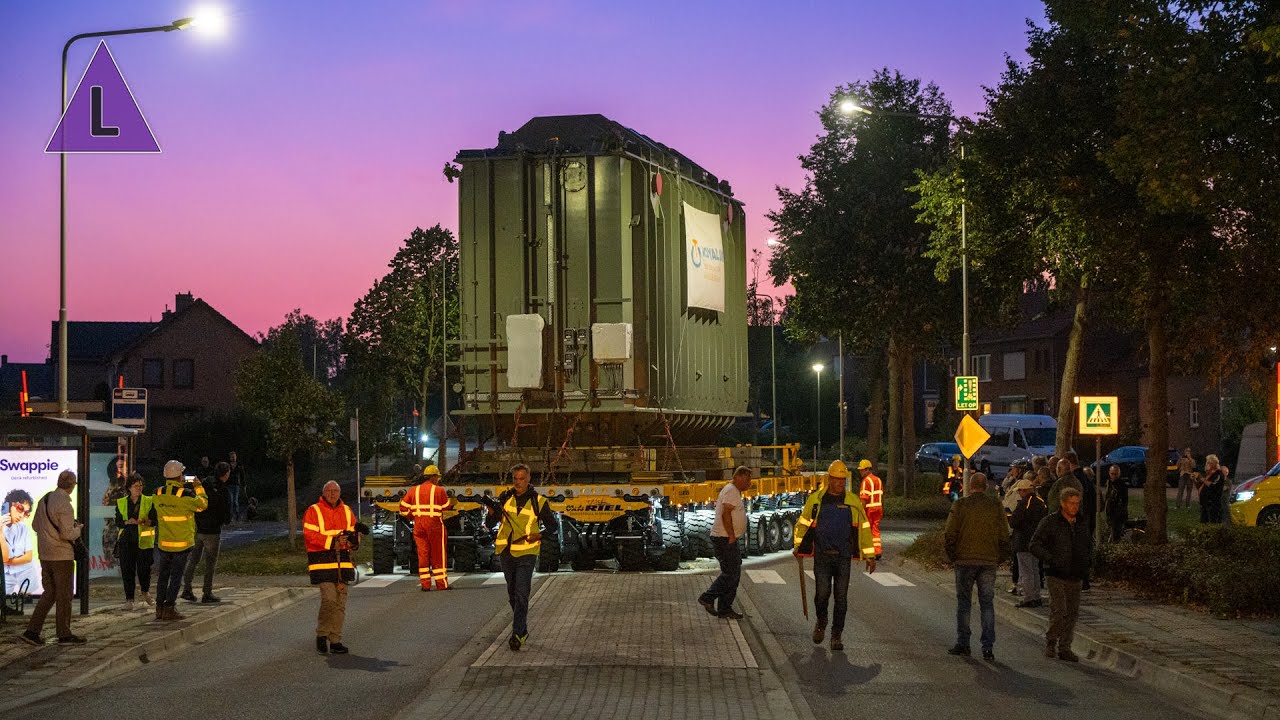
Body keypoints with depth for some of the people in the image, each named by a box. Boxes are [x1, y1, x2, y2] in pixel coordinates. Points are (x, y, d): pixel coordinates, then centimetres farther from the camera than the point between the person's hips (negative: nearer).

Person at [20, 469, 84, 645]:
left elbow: (35, 525, 16)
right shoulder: (64, 504, -18)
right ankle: (64, 634, 11)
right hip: (62, 555, -8)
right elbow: (67, 534, -20)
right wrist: (78, 529, -1)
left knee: (49, 594, 14)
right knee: (64, 595, 3)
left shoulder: (45, 499, 7)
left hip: (45, 555, 8)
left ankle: (32, 631, 9)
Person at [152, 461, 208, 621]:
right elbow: (202, 504, -4)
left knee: (162, 575, 15)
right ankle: (169, 608, 2)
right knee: (176, 576, 2)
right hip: (182, 543, -4)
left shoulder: (158, 494, -3)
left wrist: (181, 486, 14)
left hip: (163, 542, 4)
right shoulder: (185, 494, -17)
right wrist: (199, 487, 9)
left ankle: (160, 608, 18)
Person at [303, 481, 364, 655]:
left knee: (340, 603, 7)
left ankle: (335, 641, 14)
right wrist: (332, 542, -19)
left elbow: (354, 532, 17)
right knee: (328, 598, -15)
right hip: (322, 561, -6)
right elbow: (310, 536, -12)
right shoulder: (313, 511, -2)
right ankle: (321, 635, 4)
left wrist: (353, 538, -7)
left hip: (343, 561, 6)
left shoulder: (346, 511, 14)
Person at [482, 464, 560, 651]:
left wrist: (539, 535, -16)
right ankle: (523, 630, 28)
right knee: (512, 594, 14)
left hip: (526, 553, -4)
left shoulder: (538, 501, -2)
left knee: (521, 595, -12)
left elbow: (554, 527, 3)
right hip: (506, 552, 4)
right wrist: (490, 504, -32)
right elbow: (496, 503, -9)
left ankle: (517, 634, -13)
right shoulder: (507, 496, 7)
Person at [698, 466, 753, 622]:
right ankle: (708, 598, -5)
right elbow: (726, 513, -23)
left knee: (733, 573, 11)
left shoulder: (734, 491, 20)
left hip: (728, 539, 11)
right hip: (725, 539, -11)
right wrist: (732, 537, -22)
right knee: (730, 573, -10)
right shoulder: (731, 491, -13)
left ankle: (724, 609, 12)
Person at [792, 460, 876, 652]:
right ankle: (821, 622, 23)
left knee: (841, 597, 1)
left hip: (844, 557, 1)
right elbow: (803, 522, 14)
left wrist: (870, 556, 5)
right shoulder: (816, 499, 2)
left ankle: (837, 635, 12)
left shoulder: (853, 502, 3)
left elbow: (864, 528, 7)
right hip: (822, 557, -1)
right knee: (822, 593, -7)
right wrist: (798, 546, 11)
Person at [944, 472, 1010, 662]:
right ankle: (988, 647, 1)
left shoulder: (961, 505, -6)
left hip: (965, 561, -2)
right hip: (989, 562, 2)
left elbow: (949, 535, -7)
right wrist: (999, 559, 13)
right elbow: (1005, 537, 2)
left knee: (963, 603, 10)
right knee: (987, 604, 6)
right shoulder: (996, 506, 1)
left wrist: (952, 557, 6)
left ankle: (962, 643, 13)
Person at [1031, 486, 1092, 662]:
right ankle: (1050, 643, 5)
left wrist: (1088, 559, 9)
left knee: (1072, 613, 6)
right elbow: (1035, 545, -9)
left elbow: (1089, 544, 28)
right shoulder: (1049, 522, -6)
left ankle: (1064, 648, 16)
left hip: (1075, 577, 6)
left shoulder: (1081, 524, 11)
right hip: (1056, 575, -6)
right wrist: (1052, 560, -20)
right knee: (1059, 611, -14)